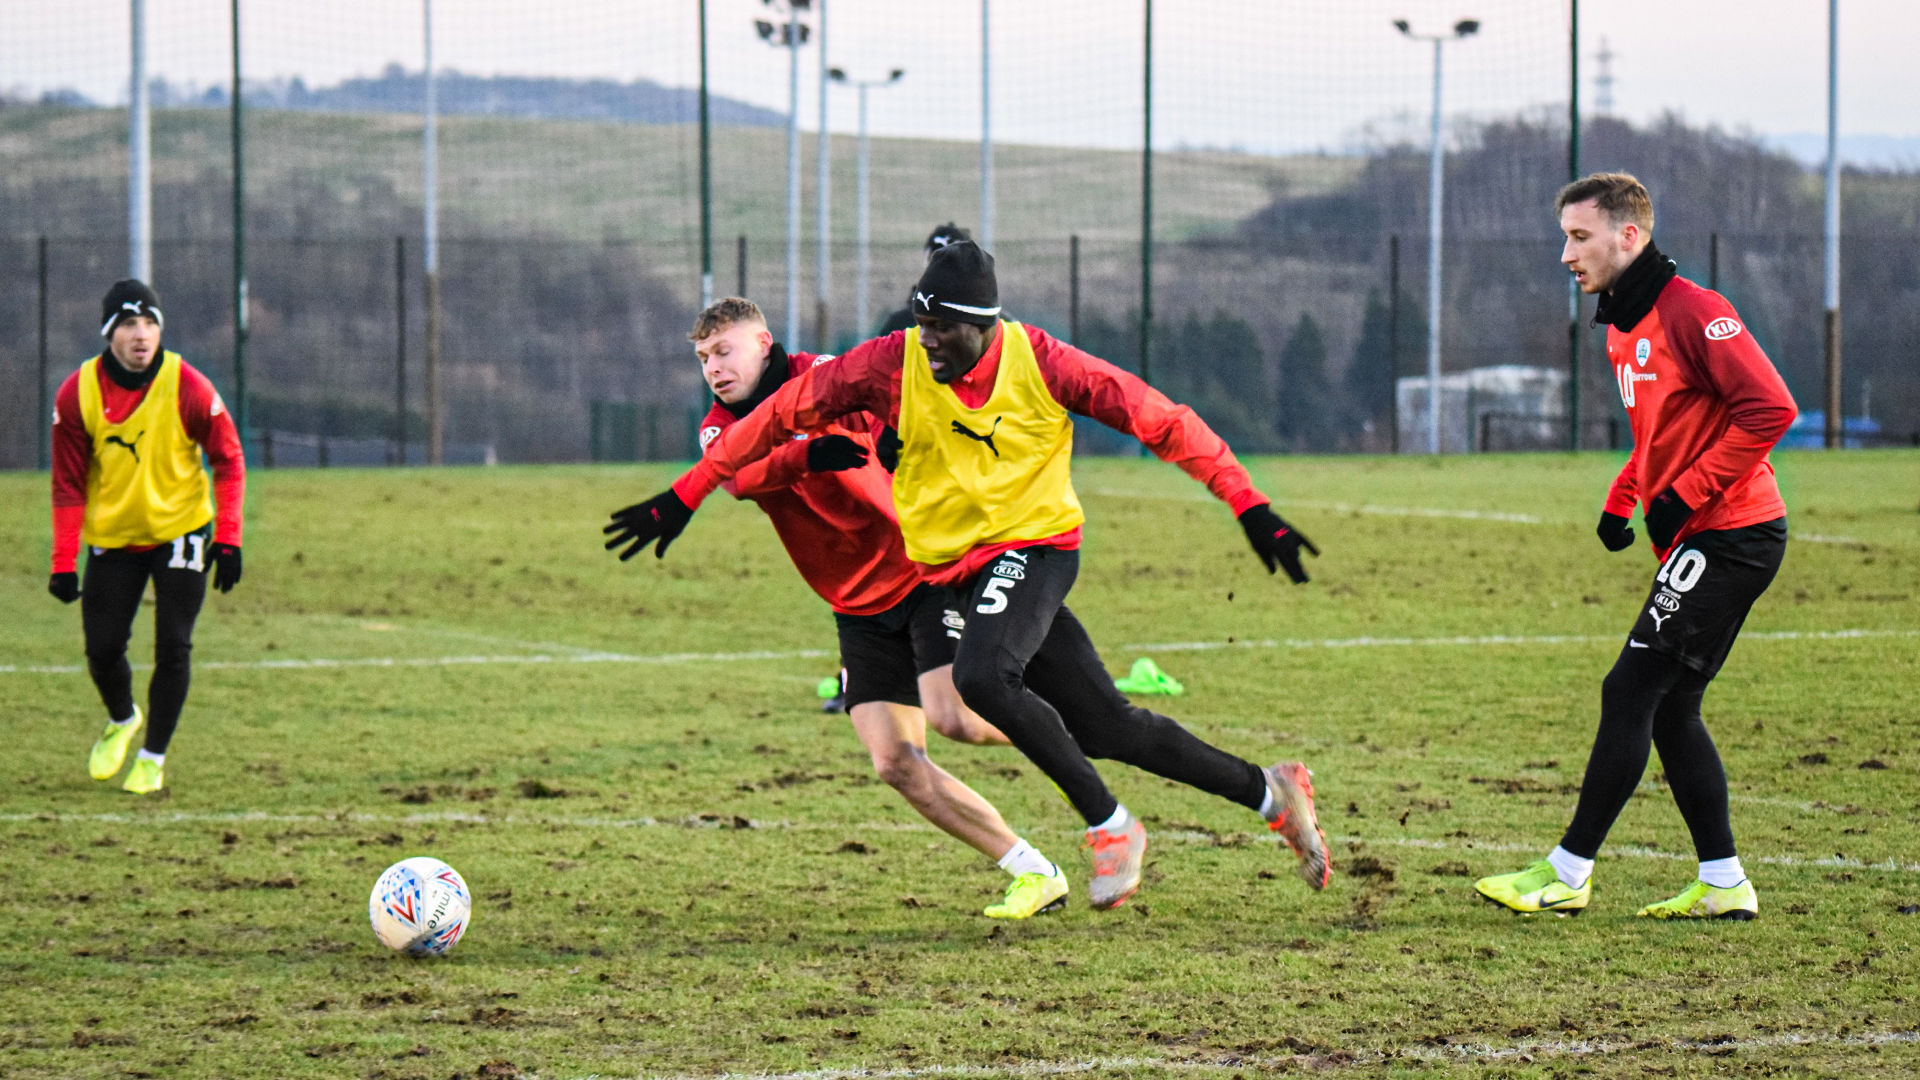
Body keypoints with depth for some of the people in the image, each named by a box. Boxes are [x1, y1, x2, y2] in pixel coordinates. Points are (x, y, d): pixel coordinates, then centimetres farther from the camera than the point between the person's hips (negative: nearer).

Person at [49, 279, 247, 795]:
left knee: (173, 649, -7)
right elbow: (68, 486, -5)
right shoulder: (77, 394, -12)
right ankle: (122, 720, 35)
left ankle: (153, 757, 9)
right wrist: (64, 563, -10)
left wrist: (228, 538, -13)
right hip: (111, 537, 1)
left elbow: (228, 461, -6)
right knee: (103, 649, 2)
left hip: (180, 531, -1)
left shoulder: (188, 388, -16)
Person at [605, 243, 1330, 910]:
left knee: (982, 677, -32)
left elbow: (1160, 420, -8)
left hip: (1035, 545, -4)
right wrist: (684, 497, -1)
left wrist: (1251, 509, -9)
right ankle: (1270, 794, 22)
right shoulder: (891, 365, -8)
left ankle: (1109, 827, -16)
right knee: (1103, 727, 4)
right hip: (959, 569, 4)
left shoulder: (1038, 363, -14)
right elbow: (781, 414, 0)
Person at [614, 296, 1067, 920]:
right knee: (894, 762, -7)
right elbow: (738, 477, -20)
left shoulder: (821, 380, -7)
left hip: (925, 574, -5)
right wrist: (805, 455, -39)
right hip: (861, 608, 5)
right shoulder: (720, 427, 2)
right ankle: (1033, 873, 1)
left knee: (949, 716, -24)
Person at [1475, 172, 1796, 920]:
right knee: (1669, 708, 9)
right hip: (1704, 542, 10)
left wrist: (1686, 496, -20)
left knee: (1631, 691, -9)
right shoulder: (1624, 327, 15)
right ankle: (1723, 884, 12)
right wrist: (1619, 501, 12)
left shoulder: (1692, 311, -16)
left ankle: (1569, 872, -5)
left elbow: (1770, 408, -22)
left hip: (1730, 537, -10)